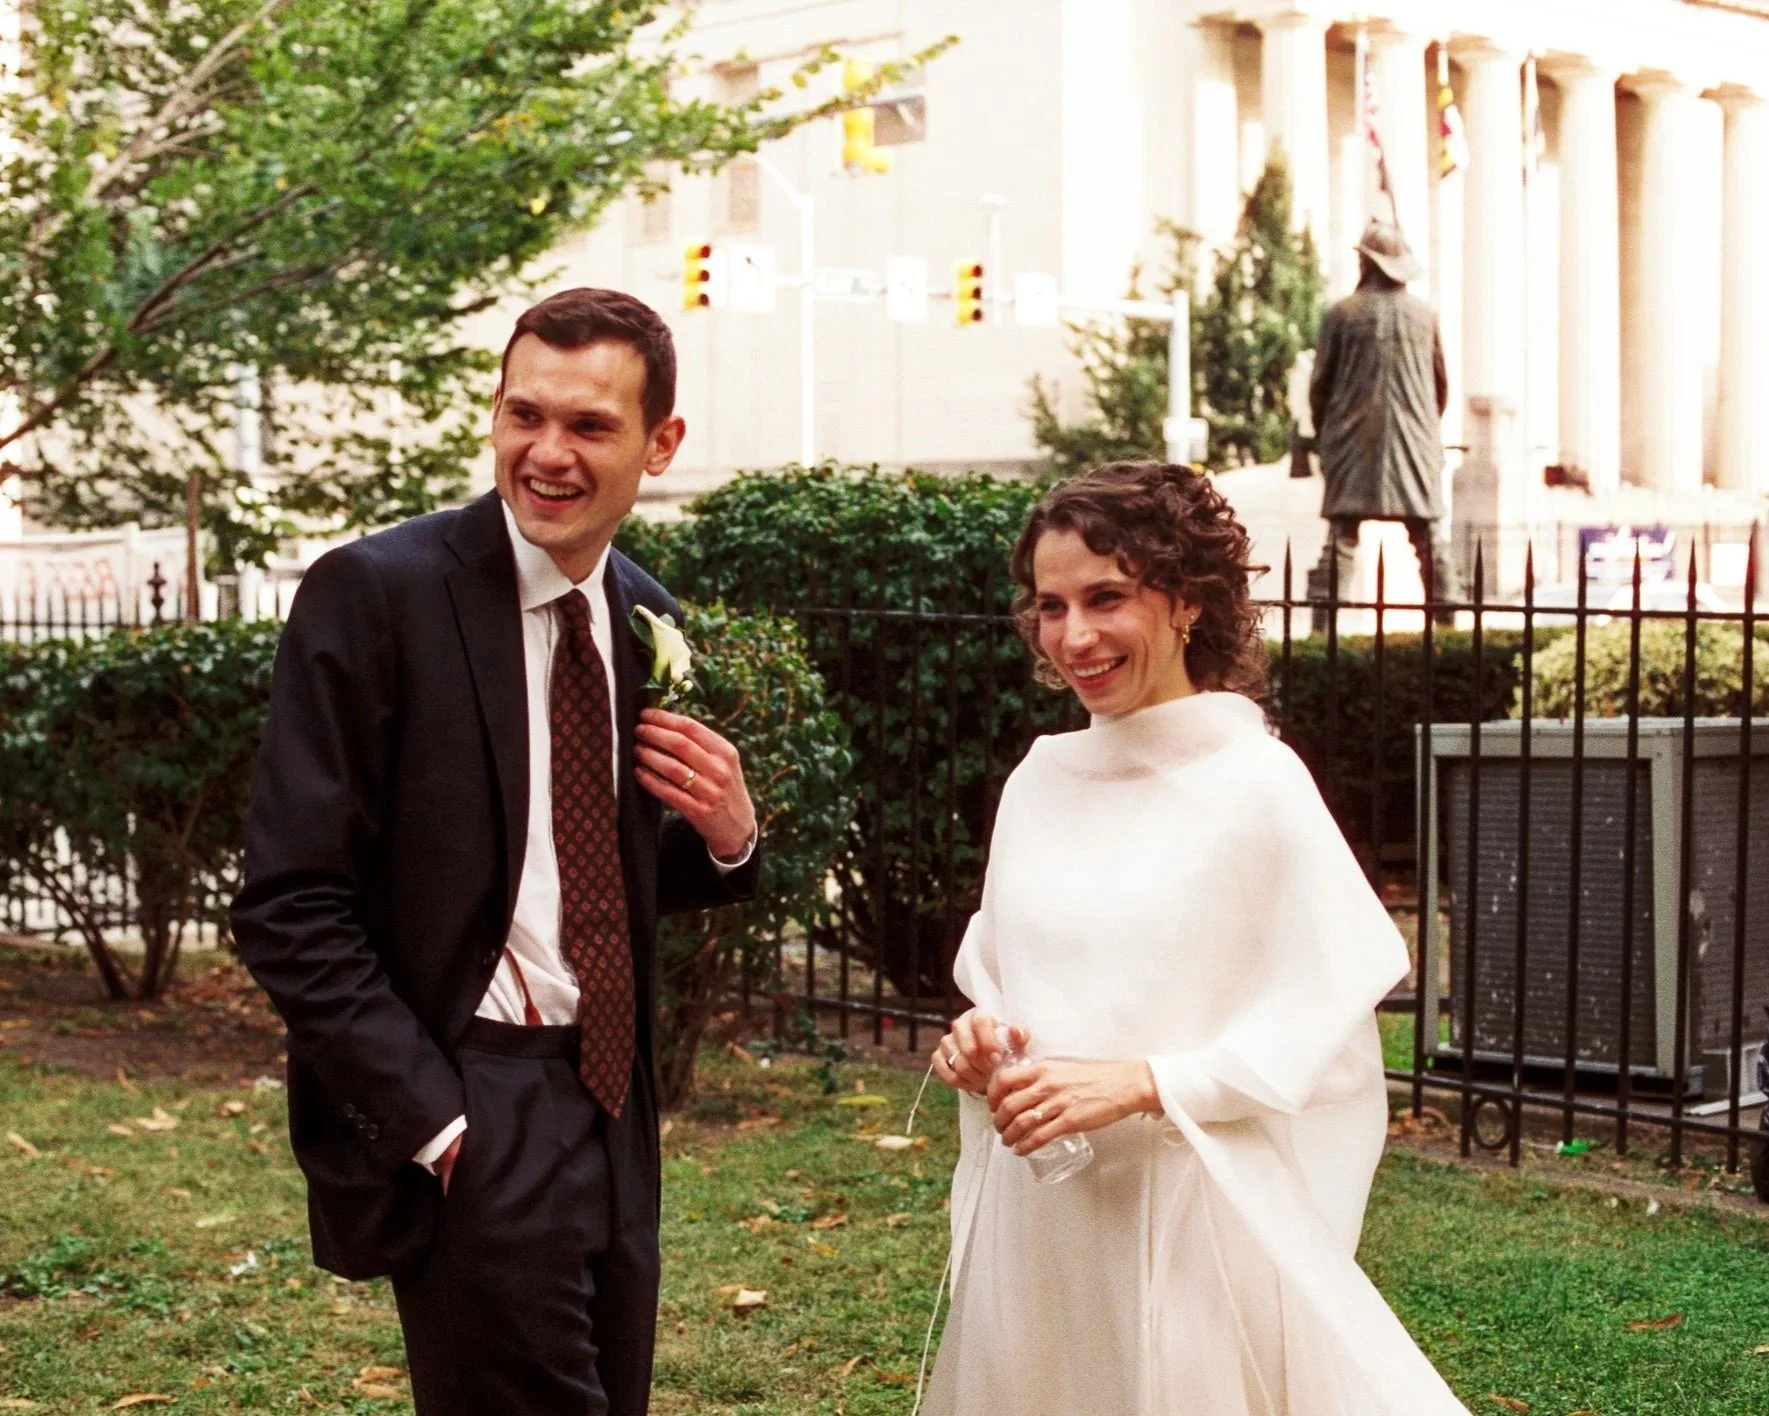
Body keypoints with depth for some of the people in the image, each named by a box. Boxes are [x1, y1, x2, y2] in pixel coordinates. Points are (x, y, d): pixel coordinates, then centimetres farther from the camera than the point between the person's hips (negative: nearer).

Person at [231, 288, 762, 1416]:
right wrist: (433, 1123, -18)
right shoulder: (376, 593, -11)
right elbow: (292, 908, -14)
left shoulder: (649, 620, 8)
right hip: (467, 1122, -6)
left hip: (614, 1105, 7)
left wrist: (726, 835, -3)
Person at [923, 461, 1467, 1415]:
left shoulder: (1256, 783, -10)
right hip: (1036, 1225, 5)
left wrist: (1141, 1084, -19)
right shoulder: (1038, 783, 6)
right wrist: (977, 1042, -3)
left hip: (1190, 1222, -5)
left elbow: (1331, 1040, -11)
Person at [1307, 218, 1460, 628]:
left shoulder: (1342, 314, -3)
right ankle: (1446, 616, 7)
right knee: (1429, 536, 8)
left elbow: (1320, 383, 1)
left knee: (1341, 537, -2)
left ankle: (1323, 621, -10)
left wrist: (1322, 433, 15)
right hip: (1415, 441, 2)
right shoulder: (1424, 315, 5)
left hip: (1354, 442, -2)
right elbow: (1442, 383, 12)